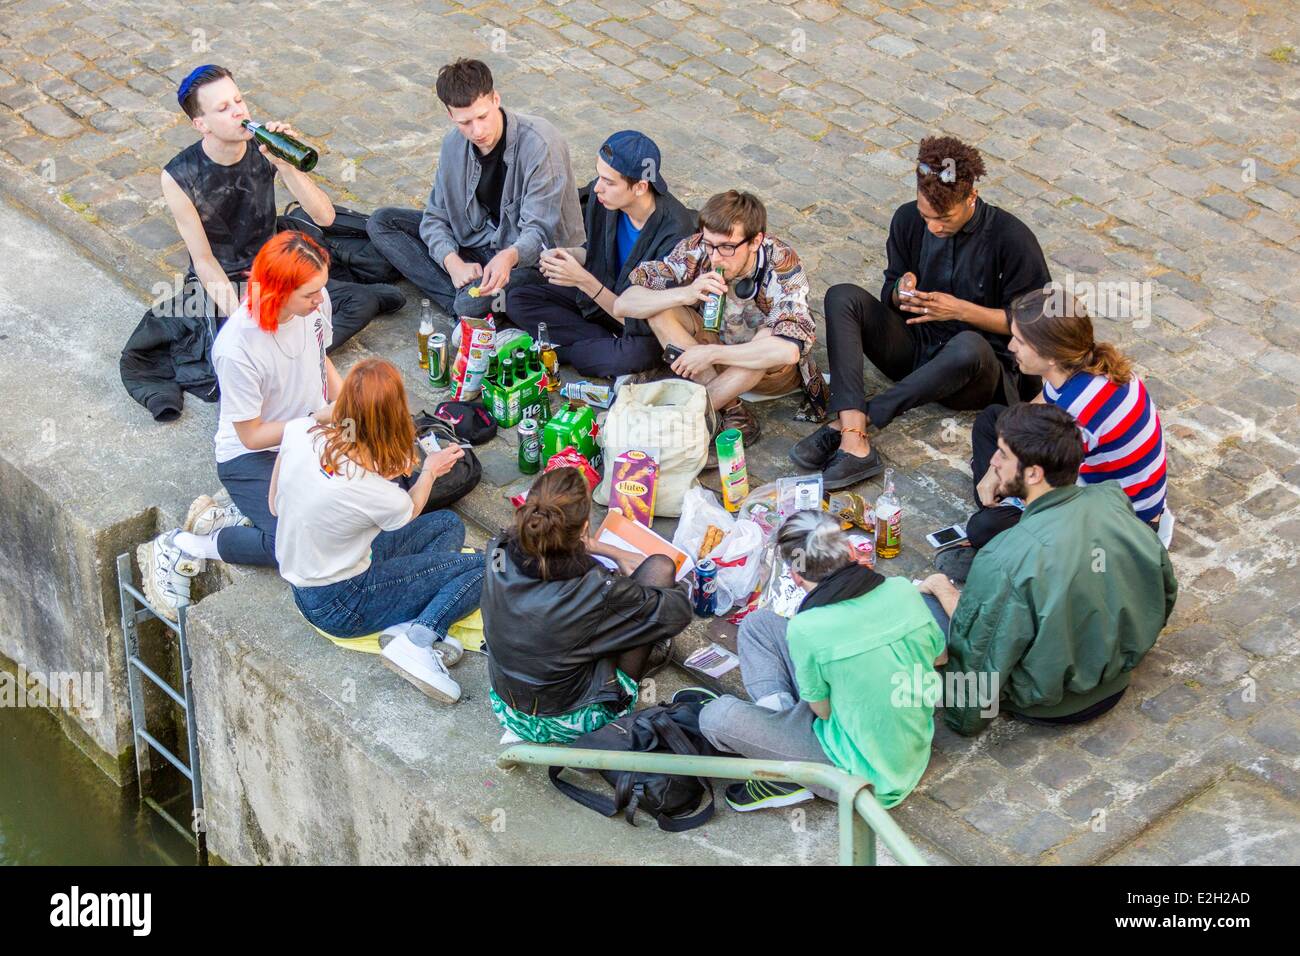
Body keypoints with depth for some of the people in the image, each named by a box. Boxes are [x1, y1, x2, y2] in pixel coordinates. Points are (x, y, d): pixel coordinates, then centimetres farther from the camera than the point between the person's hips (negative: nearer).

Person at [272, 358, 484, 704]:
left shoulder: (299, 431, -17)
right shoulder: (379, 494, -29)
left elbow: (275, 506, -1)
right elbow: (408, 512, -2)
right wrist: (430, 471, 15)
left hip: (299, 578, 7)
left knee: (449, 524, 14)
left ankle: (406, 623, -5)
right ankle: (416, 640, -17)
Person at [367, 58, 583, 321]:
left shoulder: (539, 144, -23)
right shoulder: (454, 143, -3)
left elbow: (539, 231, -24)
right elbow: (435, 217, 0)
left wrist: (509, 257, -46)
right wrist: (453, 263, -20)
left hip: (528, 257, -7)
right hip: (480, 239, 8)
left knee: (472, 304, -38)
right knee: (381, 222, -4)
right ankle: (460, 301, -19)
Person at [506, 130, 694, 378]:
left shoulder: (675, 232, -32)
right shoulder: (600, 194, -14)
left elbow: (643, 323, -28)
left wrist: (584, 281, -33)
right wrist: (567, 256, -14)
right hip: (597, 296, 7)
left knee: (637, 354, -40)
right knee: (519, 301, -8)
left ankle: (556, 351, -14)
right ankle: (608, 345, -12)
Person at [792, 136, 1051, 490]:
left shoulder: (1012, 239, -14)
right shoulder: (908, 220, -1)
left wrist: (961, 310, -21)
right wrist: (900, 293, -15)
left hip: (983, 373, -5)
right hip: (916, 347, 5)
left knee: (969, 346, -41)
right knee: (843, 297, -18)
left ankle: (848, 421, -32)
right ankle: (854, 444, -37)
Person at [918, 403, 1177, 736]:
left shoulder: (1006, 562, -36)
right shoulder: (1112, 499, -18)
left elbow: (979, 666, -24)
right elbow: (1165, 589, -2)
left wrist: (945, 592, -8)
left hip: (1049, 706, -6)